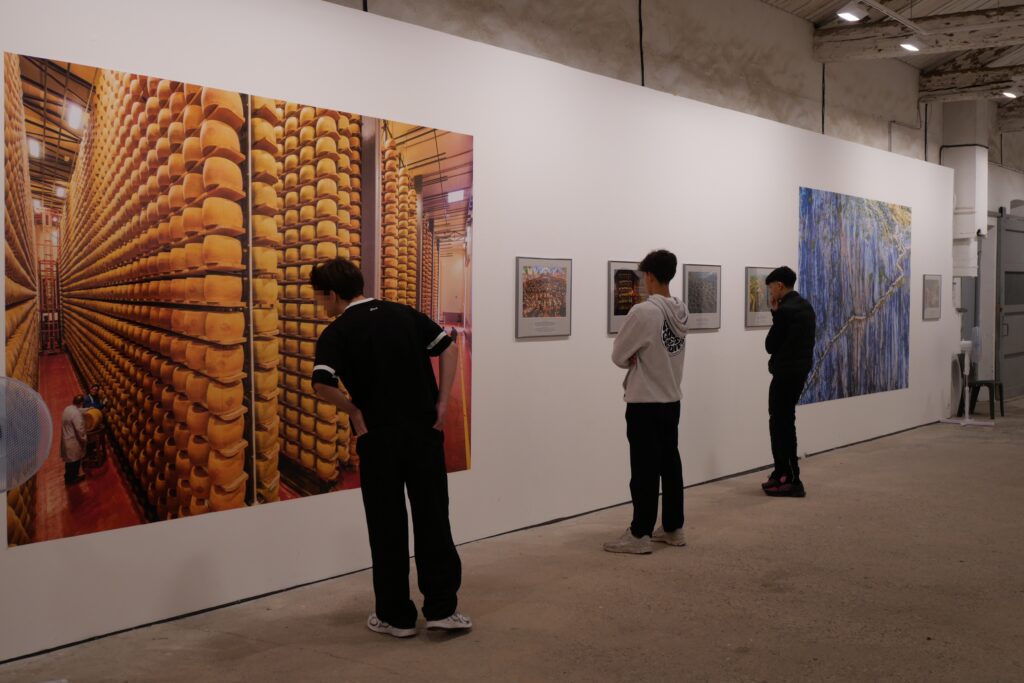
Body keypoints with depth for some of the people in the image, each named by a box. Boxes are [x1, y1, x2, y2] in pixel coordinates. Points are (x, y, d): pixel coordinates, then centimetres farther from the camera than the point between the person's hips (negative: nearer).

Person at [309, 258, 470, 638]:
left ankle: (396, 615, 15)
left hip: (378, 437, -3)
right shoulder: (404, 314, 7)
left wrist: (354, 411, -6)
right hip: (424, 431, 3)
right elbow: (448, 349, 4)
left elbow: (322, 385, -22)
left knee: (387, 528, 7)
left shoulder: (337, 333, -6)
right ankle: (442, 608, 11)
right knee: (433, 520, 9)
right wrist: (441, 402, 4)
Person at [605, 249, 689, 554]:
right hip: (672, 400, 7)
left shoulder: (643, 312, -20)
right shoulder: (681, 311, 4)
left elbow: (618, 356, -11)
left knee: (645, 469, -2)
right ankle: (673, 528, 22)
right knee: (670, 464, 13)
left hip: (645, 403, -7)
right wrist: (639, 358, 0)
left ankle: (640, 535, 4)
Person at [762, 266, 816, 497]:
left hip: (786, 372, -10)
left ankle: (792, 481, -1)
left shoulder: (785, 310, -18)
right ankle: (783, 475, 22)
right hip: (799, 370, 10)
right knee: (784, 423, 17)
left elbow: (770, 345, -13)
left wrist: (774, 313, -4)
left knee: (780, 425, -2)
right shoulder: (805, 306, 12)